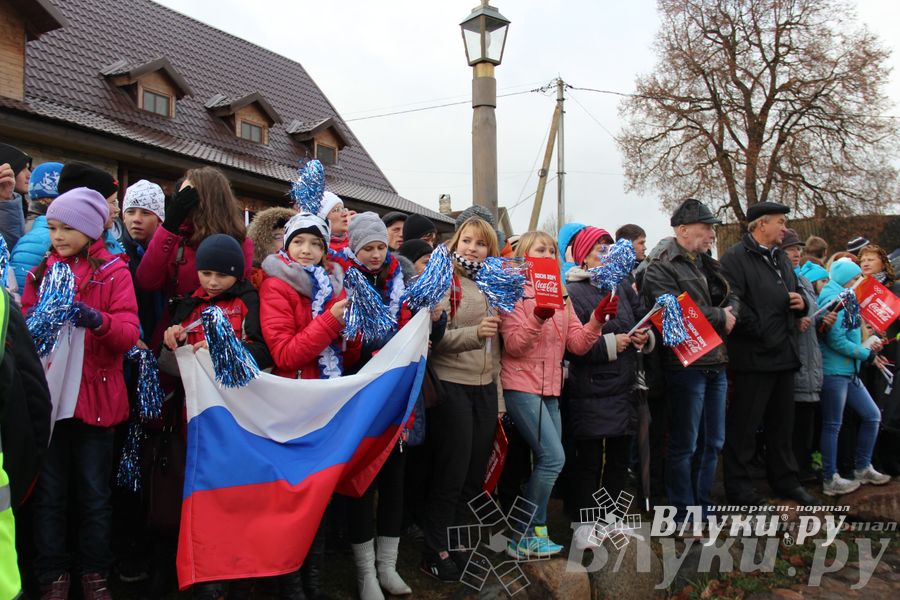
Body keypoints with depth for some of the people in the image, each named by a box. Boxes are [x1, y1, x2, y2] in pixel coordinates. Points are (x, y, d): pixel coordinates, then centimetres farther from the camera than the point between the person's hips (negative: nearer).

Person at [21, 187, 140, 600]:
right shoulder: (40, 271, 9)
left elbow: (129, 333, -11)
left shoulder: (113, 272, -2)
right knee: (50, 493, 8)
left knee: (95, 493, 8)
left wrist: (96, 320, -30)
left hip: (95, 396, -2)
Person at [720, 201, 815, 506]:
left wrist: (801, 303, 4)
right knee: (744, 424, 1)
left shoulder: (781, 259, 18)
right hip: (754, 356, -9)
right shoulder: (736, 258, -11)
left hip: (785, 355, 9)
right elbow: (733, 303, -22)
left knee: (783, 423, 19)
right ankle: (737, 486, 13)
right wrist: (762, 333, -19)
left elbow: (796, 294, 27)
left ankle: (785, 480, 33)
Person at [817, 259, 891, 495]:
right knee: (833, 425, -1)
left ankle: (863, 469, 27)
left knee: (872, 416, 14)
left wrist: (868, 349, 2)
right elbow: (836, 340, -20)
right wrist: (867, 355, -10)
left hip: (849, 372, 10)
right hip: (833, 371, -10)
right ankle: (830, 480, 8)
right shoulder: (833, 299, -14)